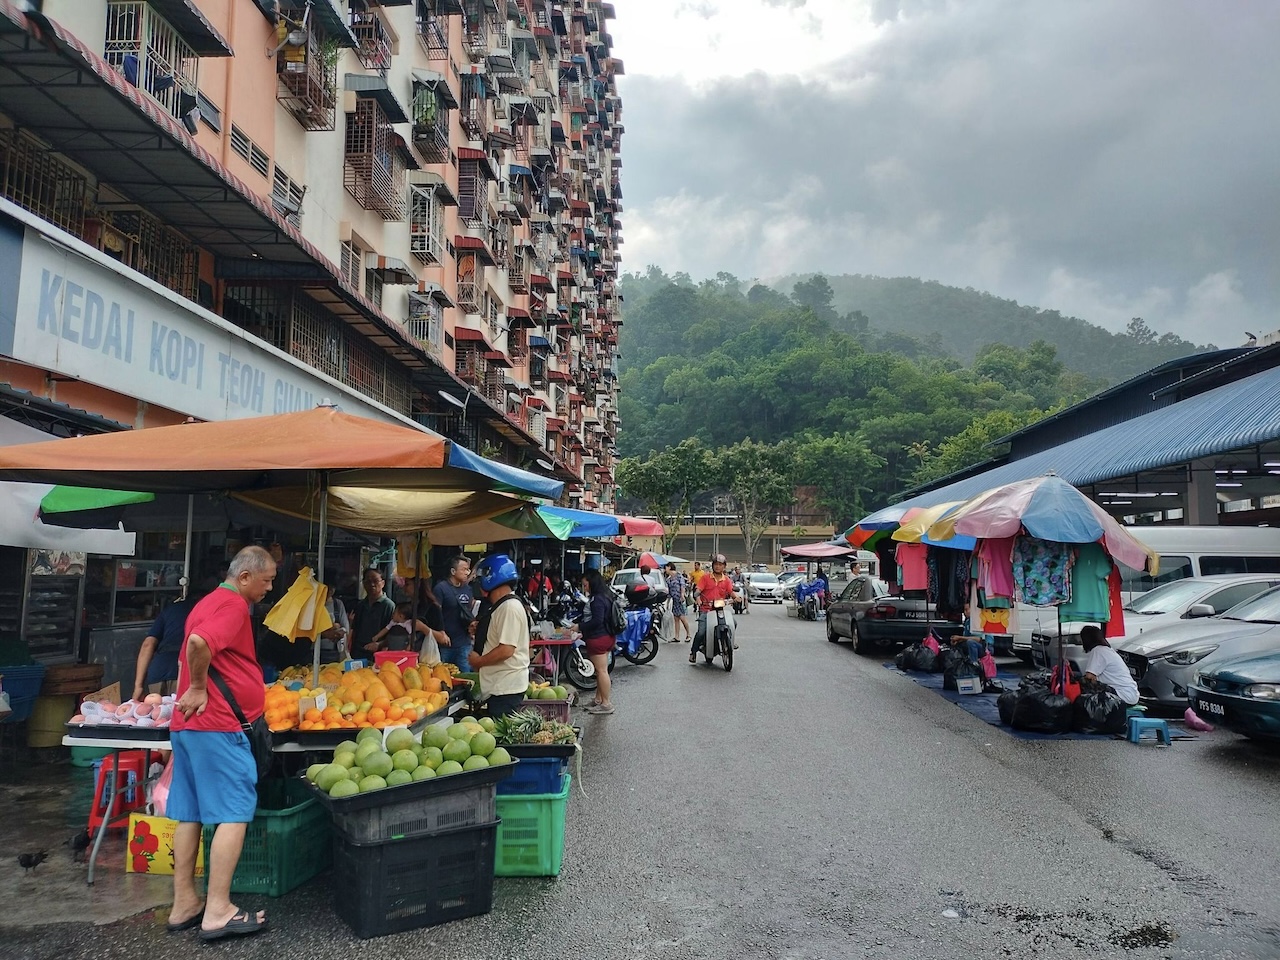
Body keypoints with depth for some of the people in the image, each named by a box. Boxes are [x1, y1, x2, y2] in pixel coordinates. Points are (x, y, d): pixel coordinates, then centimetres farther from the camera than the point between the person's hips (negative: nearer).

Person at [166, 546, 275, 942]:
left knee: (190, 813, 12)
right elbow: (198, 642, -30)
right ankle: (218, 911, -3)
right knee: (234, 813, -5)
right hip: (218, 725, -10)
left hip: (188, 725, 10)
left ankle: (184, 904, 19)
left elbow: (188, 652, 27)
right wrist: (199, 688, -18)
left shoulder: (209, 602, 20)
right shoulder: (233, 604, -13)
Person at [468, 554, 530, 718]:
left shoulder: (510, 607, -18)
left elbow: (506, 650, -23)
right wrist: (480, 629, 12)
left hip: (507, 687, -10)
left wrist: (478, 661, -10)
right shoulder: (502, 606, 15)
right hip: (500, 686, 10)